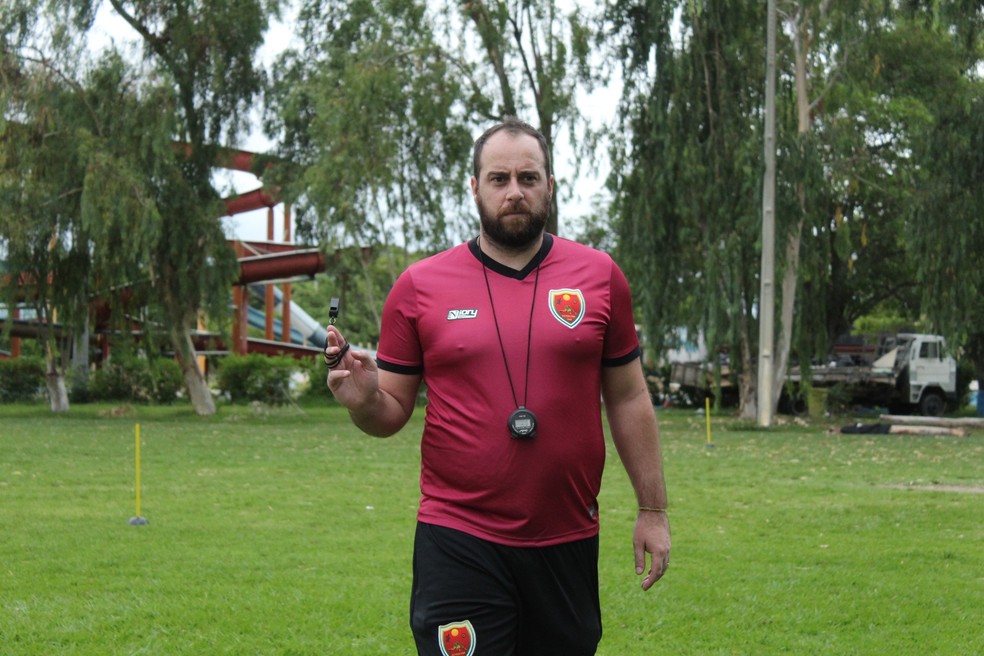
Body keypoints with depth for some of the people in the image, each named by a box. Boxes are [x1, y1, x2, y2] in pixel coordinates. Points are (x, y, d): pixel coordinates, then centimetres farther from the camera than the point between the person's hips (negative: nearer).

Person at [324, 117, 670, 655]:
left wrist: (652, 510, 8)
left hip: (568, 542, 2)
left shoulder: (599, 276, 5)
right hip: (459, 544, -2)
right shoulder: (419, 287, 2)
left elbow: (627, 399, 10)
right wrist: (363, 401, -16)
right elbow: (392, 414, 7)